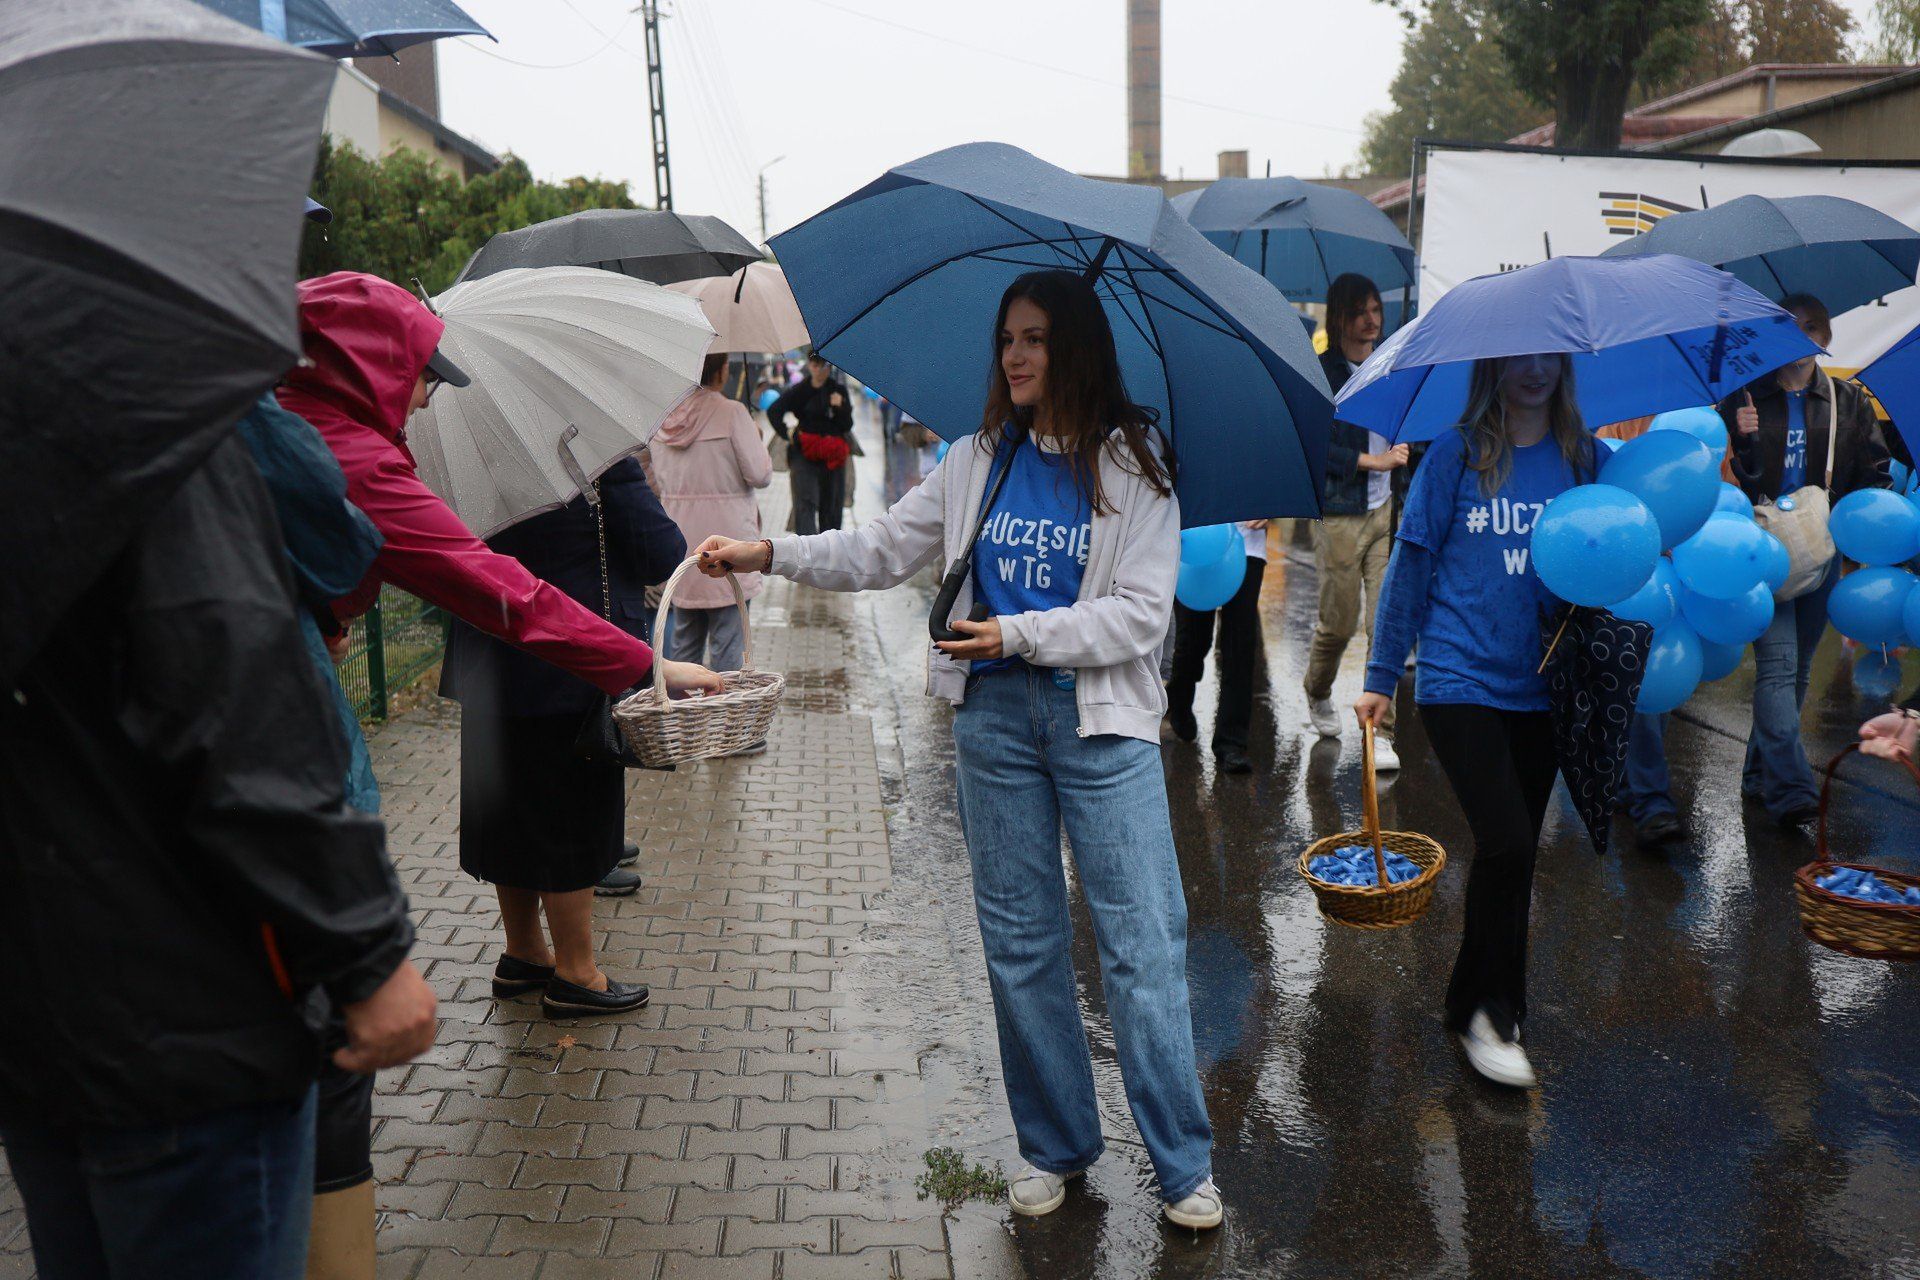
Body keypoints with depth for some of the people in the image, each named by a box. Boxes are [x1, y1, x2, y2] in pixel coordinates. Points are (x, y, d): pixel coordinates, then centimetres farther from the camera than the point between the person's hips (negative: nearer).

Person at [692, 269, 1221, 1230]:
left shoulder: (1132, 465, -4)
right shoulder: (977, 462, 8)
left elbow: (1141, 611, -11)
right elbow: (884, 550, 9)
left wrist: (1018, 633, -18)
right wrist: (768, 554, -3)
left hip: (1103, 724, -4)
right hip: (995, 718, 4)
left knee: (1143, 945, -2)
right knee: (1021, 943, 11)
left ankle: (1185, 1168, 13)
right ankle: (1056, 1147, 27)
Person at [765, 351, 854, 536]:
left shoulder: (838, 389, 6)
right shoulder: (799, 391, 2)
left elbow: (847, 426, 3)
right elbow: (773, 412, 9)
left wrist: (840, 408, -15)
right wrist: (787, 435, 0)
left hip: (833, 456, 2)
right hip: (804, 453, -2)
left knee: (831, 506, 7)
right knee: (806, 503, -15)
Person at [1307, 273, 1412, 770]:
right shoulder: (1320, 374, -2)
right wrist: (1372, 461, -12)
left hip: (1388, 510, 3)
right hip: (1339, 515, -3)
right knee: (1339, 621, 5)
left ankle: (1381, 732, 2)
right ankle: (1318, 694, 36)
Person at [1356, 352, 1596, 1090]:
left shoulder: (1583, 457, 6)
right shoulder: (1456, 455, -3)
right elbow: (1412, 565, 0)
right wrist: (1381, 677, 0)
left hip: (1542, 688, 4)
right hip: (1461, 679, -4)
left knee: (1512, 854, 12)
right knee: (1506, 845, -13)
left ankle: (1474, 1003, 30)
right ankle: (1490, 1013, 8)